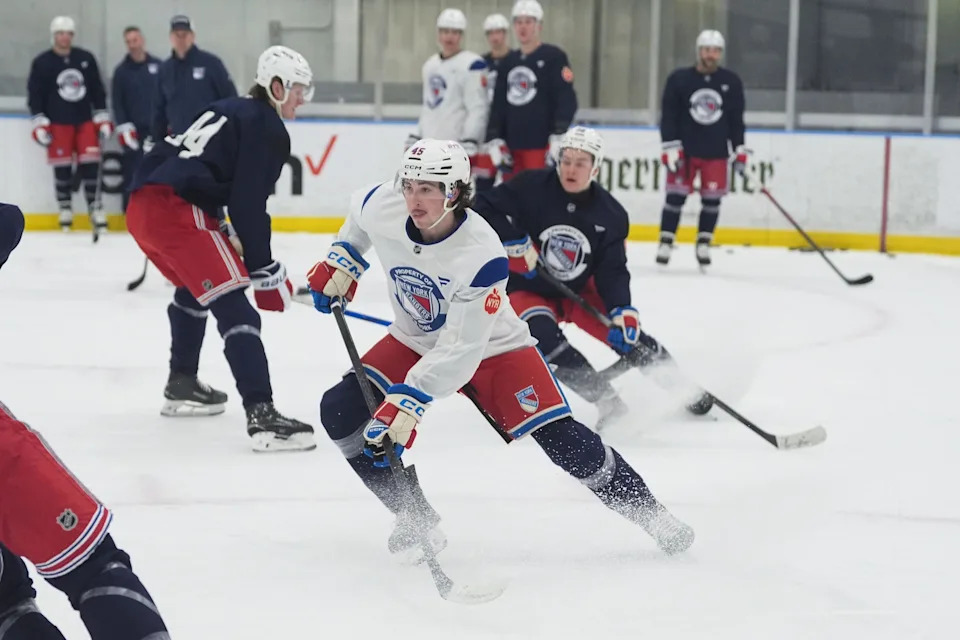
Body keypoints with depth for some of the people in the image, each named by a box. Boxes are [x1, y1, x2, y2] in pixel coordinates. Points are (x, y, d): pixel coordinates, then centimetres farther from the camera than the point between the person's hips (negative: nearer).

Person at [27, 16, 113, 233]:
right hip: (58, 123, -2)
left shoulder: (86, 59, 5)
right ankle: (65, 208, 13)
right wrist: (40, 123, -8)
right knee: (62, 167, 0)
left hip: (85, 120, 2)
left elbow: (97, 90, 9)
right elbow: (34, 95, -2)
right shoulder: (42, 63, -2)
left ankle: (95, 207, 2)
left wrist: (103, 118, 5)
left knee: (90, 164, -5)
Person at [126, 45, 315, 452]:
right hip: (177, 212, -10)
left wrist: (222, 234, 31)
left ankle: (181, 386, 44)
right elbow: (249, 205, -9)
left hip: (142, 205, 10)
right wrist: (264, 270, -6)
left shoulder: (230, 111, 27)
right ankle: (261, 415, -28)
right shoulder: (268, 129, -1)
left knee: (194, 288, 34)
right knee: (233, 308, -15)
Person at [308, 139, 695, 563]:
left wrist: (410, 400, -39)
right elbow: (359, 213, 8)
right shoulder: (382, 208, -22)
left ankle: (647, 512, 6)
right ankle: (417, 521, -1)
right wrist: (342, 260, 2)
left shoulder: (481, 255, -35)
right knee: (342, 412, -15)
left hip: (488, 347, -5)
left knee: (562, 439, -15)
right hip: (413, 341, 5)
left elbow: (461, 349, -34)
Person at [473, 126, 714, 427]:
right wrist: (511, 241, -31)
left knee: (627, 332, -8)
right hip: (527, 289, -3)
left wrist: (622, 309, -28)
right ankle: (606, 398, -26)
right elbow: (485, 209, -18)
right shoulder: (531, 188, -20)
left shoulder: (610, 215, -11)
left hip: (580, 290, 3)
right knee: (543, 335, -31)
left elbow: (612, 270, -12)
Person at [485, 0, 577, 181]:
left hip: (542, 145, -7)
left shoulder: (554, 57, -3)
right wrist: (495, 140, 10)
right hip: (512, 147, 7)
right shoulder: (508, 63, 17)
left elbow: (566, 100, -11)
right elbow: (498, 105, 19)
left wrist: (558, 138, -18)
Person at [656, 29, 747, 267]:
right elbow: (669, 116, -4)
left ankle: (703, 245, 13)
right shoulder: (679, 79, -4)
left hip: (717, 152, 2)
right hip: (685, 149, -2)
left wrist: (740, 150, 3)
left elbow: (736, 119, 7)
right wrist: (671, 147, -11)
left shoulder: (731, 82, 3)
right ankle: (665, 243, 5)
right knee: (676, 195, -4)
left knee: (712, 199, 1)